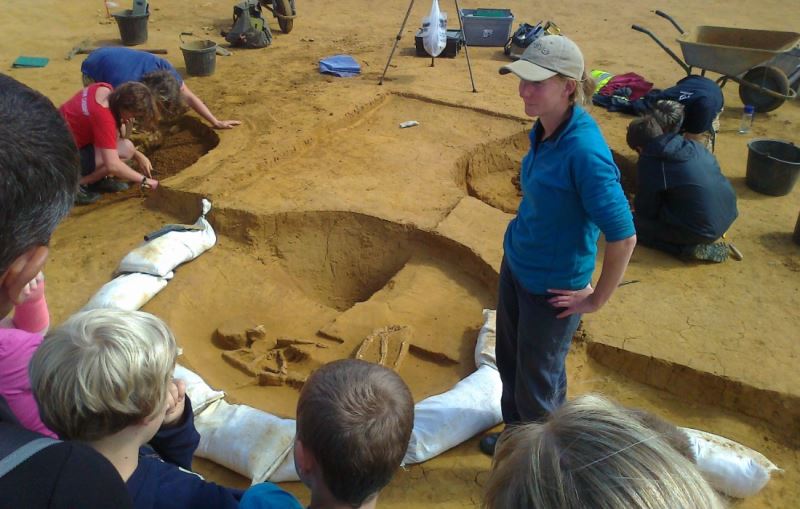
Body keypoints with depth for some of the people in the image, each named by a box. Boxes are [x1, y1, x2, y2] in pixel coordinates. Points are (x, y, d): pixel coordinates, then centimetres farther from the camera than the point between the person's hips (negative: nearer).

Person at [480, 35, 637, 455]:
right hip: (515, 266, 8)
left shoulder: (584, 150, -30)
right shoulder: (543, 130, -5)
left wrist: (596, 299, -15)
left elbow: (623, 237, -26)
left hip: (551, 287, -8)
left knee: (536, 386, 12)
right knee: (508, 362, 24)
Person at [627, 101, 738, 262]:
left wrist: (636, 211, 21)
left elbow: (646, 209, -4)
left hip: (701, 229, -8)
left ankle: (691, 248, -5)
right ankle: (699, 243, 15)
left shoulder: (650, 162, -12)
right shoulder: (692, 145, 6)